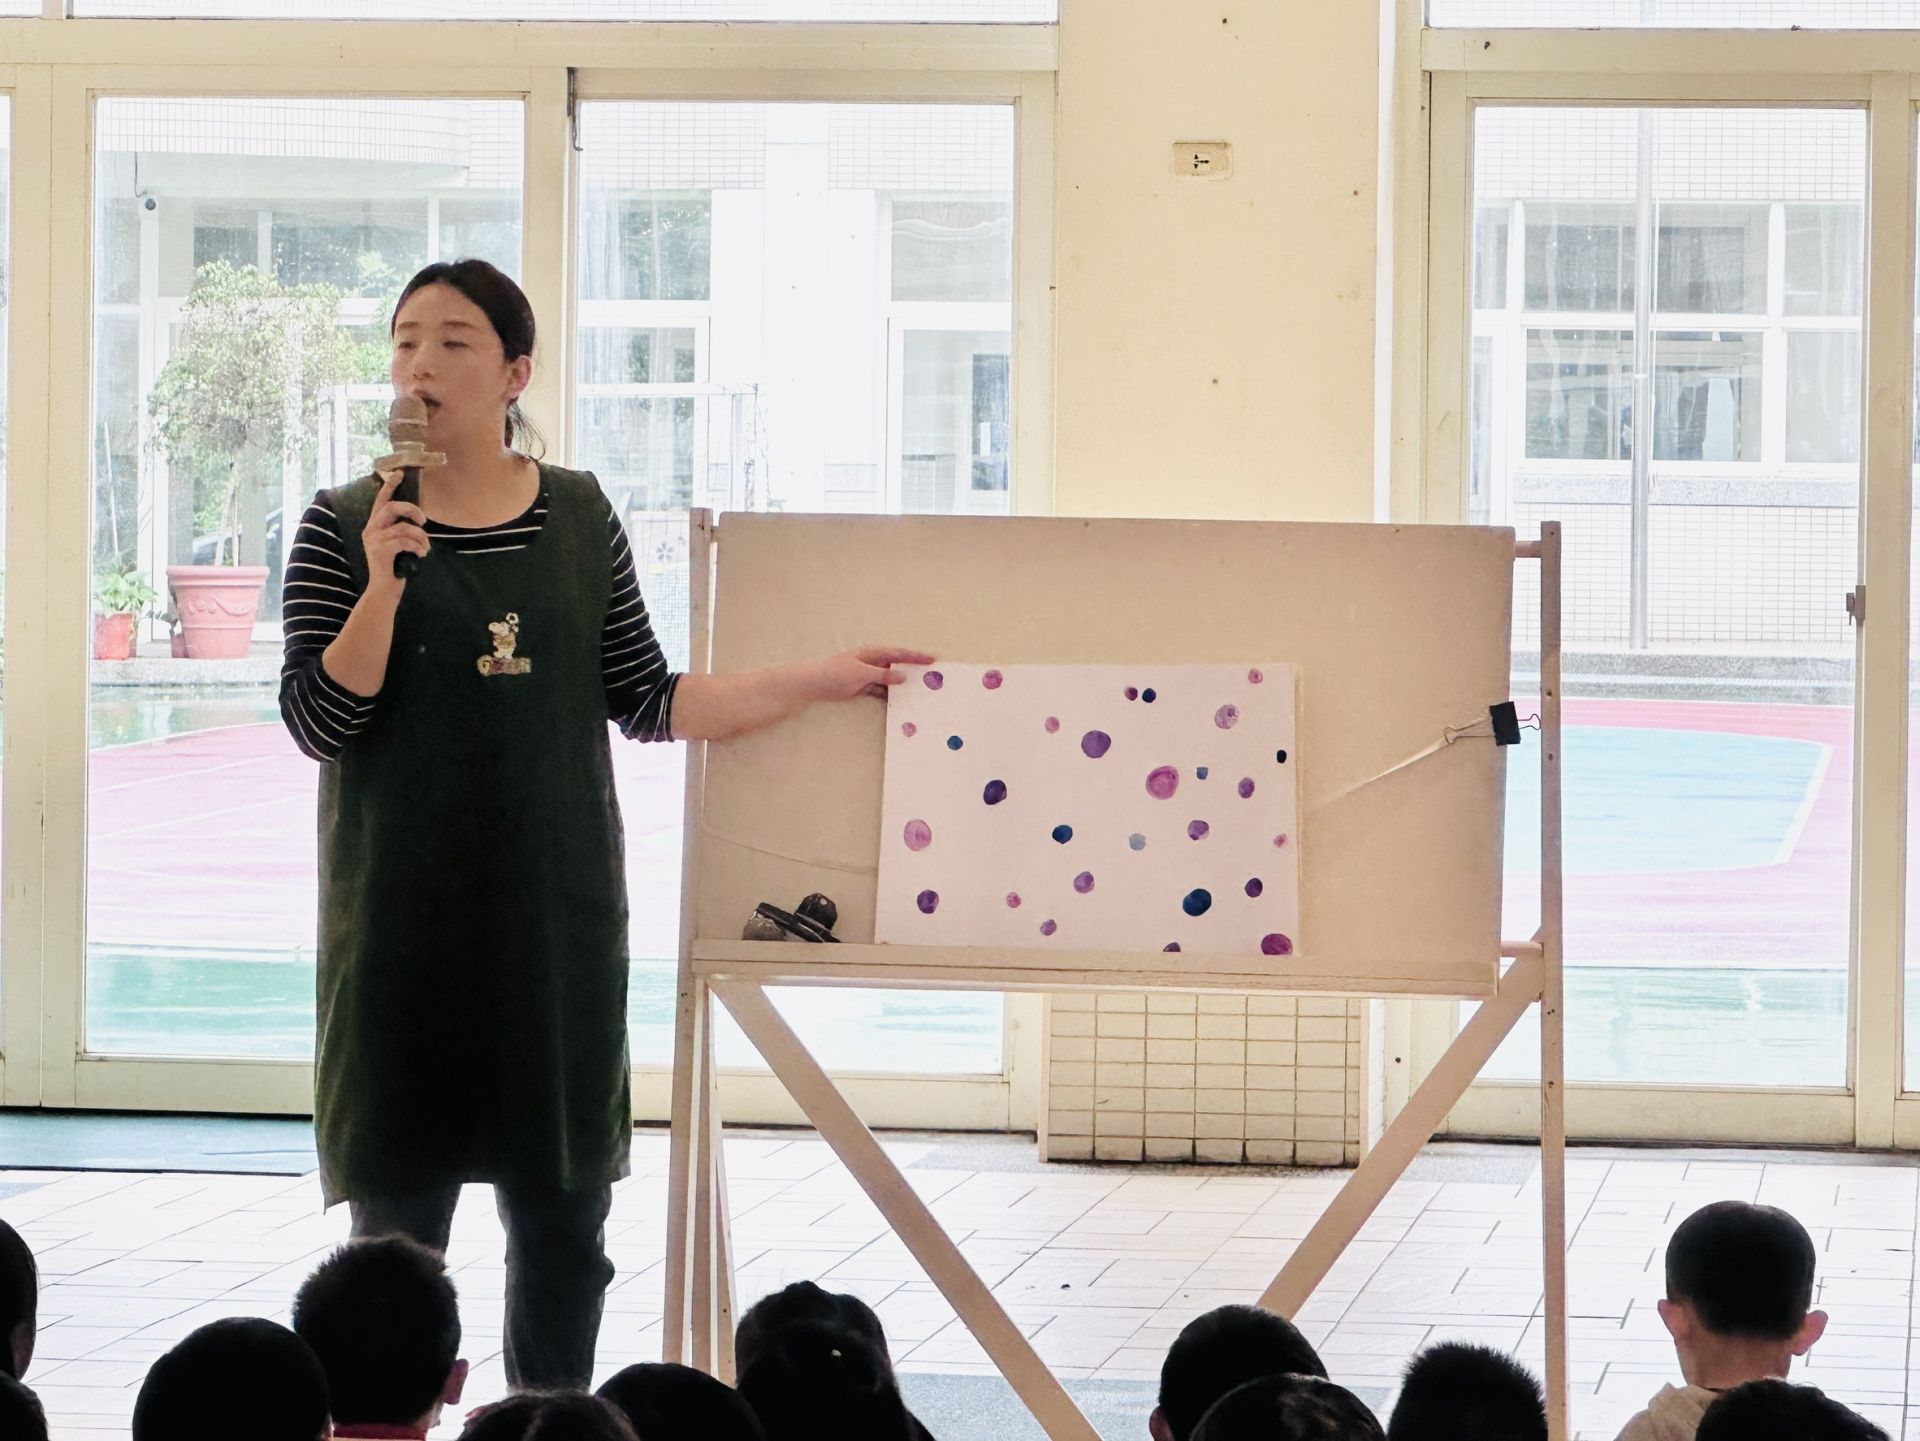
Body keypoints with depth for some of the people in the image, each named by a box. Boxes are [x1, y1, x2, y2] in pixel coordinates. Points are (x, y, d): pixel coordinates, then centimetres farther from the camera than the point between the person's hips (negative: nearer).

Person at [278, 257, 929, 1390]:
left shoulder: (582, 519, 6)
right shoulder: (346, 529, -2)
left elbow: (648, 702, 7)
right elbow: (319, 722, -8)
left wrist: (825, 681, 4)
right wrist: (383, 583, -19)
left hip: (557, 913, 2)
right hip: (405, 918, -2)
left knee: (564, 1214, 6)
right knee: (398, 1214, 1)